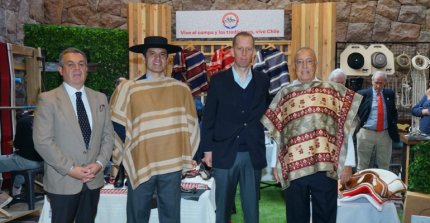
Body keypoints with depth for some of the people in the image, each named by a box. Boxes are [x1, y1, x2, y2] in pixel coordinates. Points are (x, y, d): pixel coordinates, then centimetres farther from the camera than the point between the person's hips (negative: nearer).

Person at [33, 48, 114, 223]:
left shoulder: (100, 98, 8)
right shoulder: (48, 99, -5)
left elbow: (108, 136, 8)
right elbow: (42, 141, -12)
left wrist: (99, 163, -7)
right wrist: (71, 169, -16)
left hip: (93, 181, 4)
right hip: (62, 182, -4)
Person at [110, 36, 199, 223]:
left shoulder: (181, 89, 3)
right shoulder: (128, 88, -4)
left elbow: (191, 125, 9)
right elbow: (117, 125, 2)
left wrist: (186, 156, 6)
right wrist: (127, 152, 0)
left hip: (172, 164, 2)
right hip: (140, 164, -1)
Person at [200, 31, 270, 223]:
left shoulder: (262, 80, 5)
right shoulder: (218, 80, 2)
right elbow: (208, 117, 2)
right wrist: (207, 150, -1)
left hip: (253, 155, 1)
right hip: (224, 154, -1)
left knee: (252, 207, 9)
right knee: (222, 206, 9)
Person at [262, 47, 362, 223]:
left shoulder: (333, 90, 7)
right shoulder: (284, 94, 8)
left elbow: (347, 131, 8)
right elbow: (276, 134, 10)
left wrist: (348, 164, 1)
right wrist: (276, 165, 7)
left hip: (325, 167, -1)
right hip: (293, 167, 1)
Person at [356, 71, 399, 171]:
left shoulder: (390, 94, 7)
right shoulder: (363, 94, -3)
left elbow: (394, 111, 18)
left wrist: (393, 125, 5)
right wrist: (358, 127, -5)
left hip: (385, 134, 3)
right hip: (366, 133, -3)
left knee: (384, 165, 12)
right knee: (363, 164, 6)